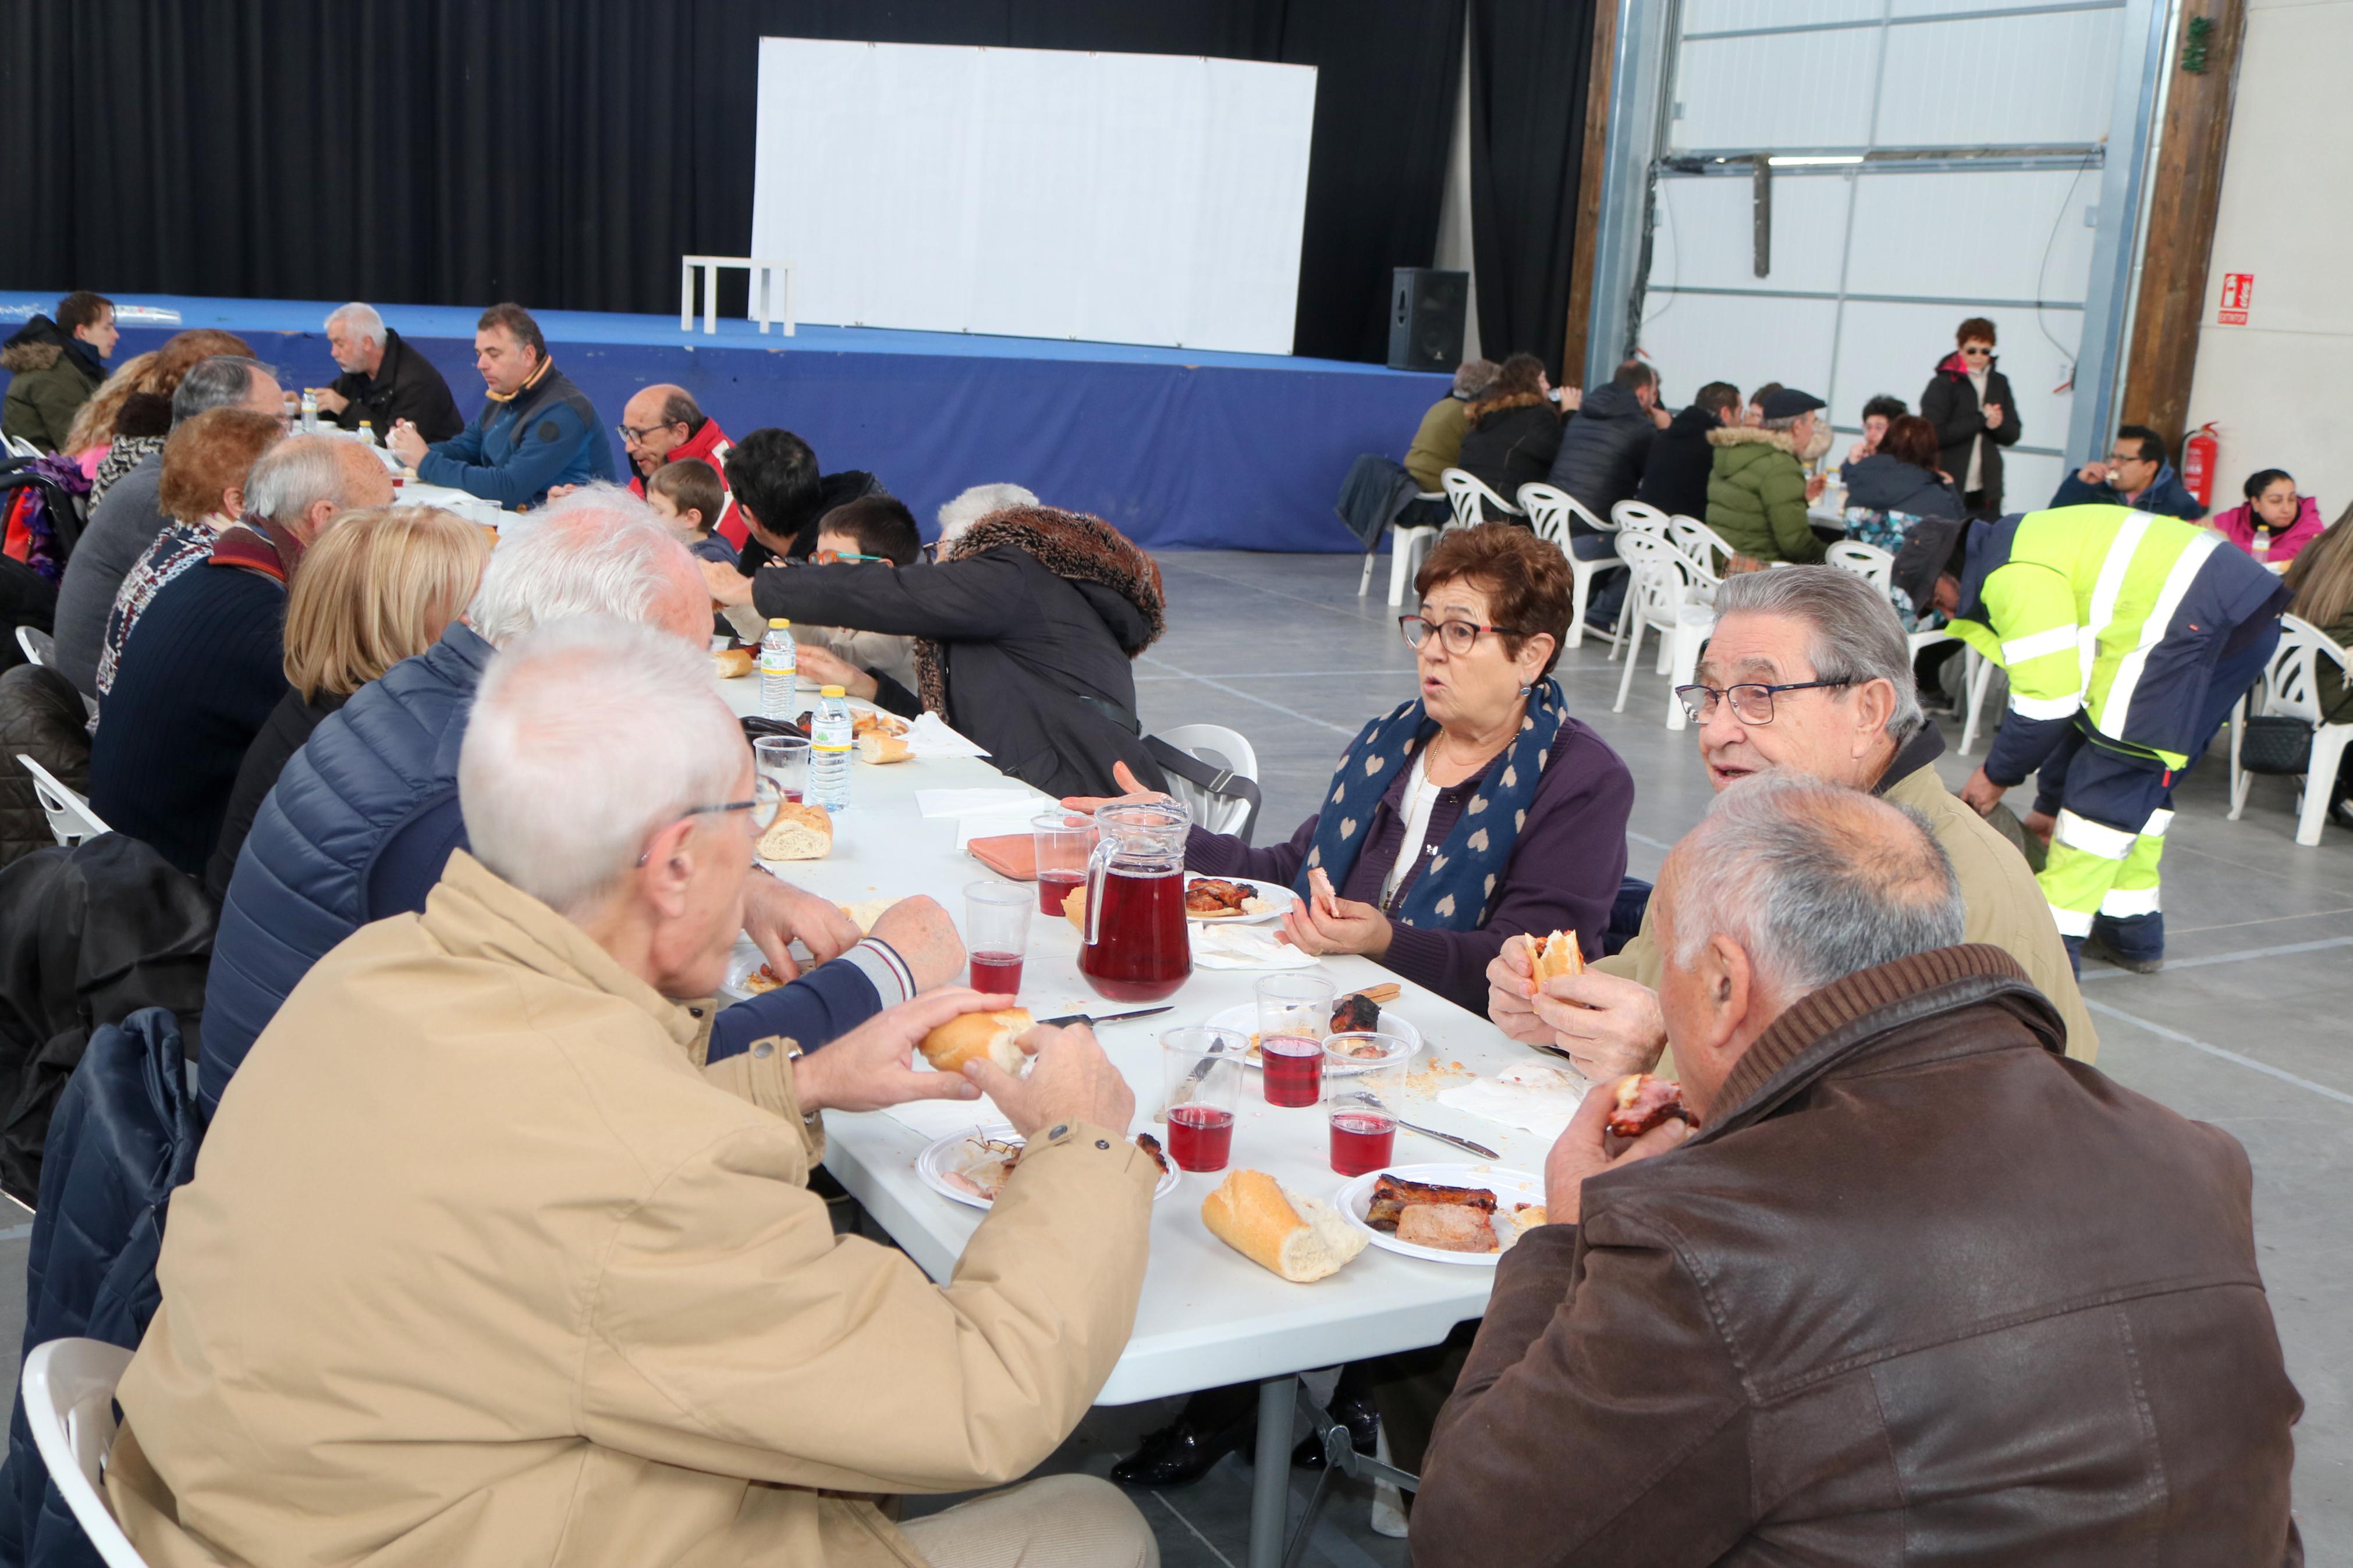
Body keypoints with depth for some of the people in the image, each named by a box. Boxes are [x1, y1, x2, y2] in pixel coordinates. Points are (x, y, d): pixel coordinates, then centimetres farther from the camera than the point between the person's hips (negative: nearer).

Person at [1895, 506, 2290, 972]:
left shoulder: (2013, 577, -11)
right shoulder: (2020, 552, 22)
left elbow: (2048, 701, -13)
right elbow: (2075, 693, 26)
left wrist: (1996, 776, 3)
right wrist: (2051, 803, 28)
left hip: (2200, 625, -11)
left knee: (2105, 782, -7)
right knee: (2140, 778, 19)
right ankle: (2132, 930, 27)